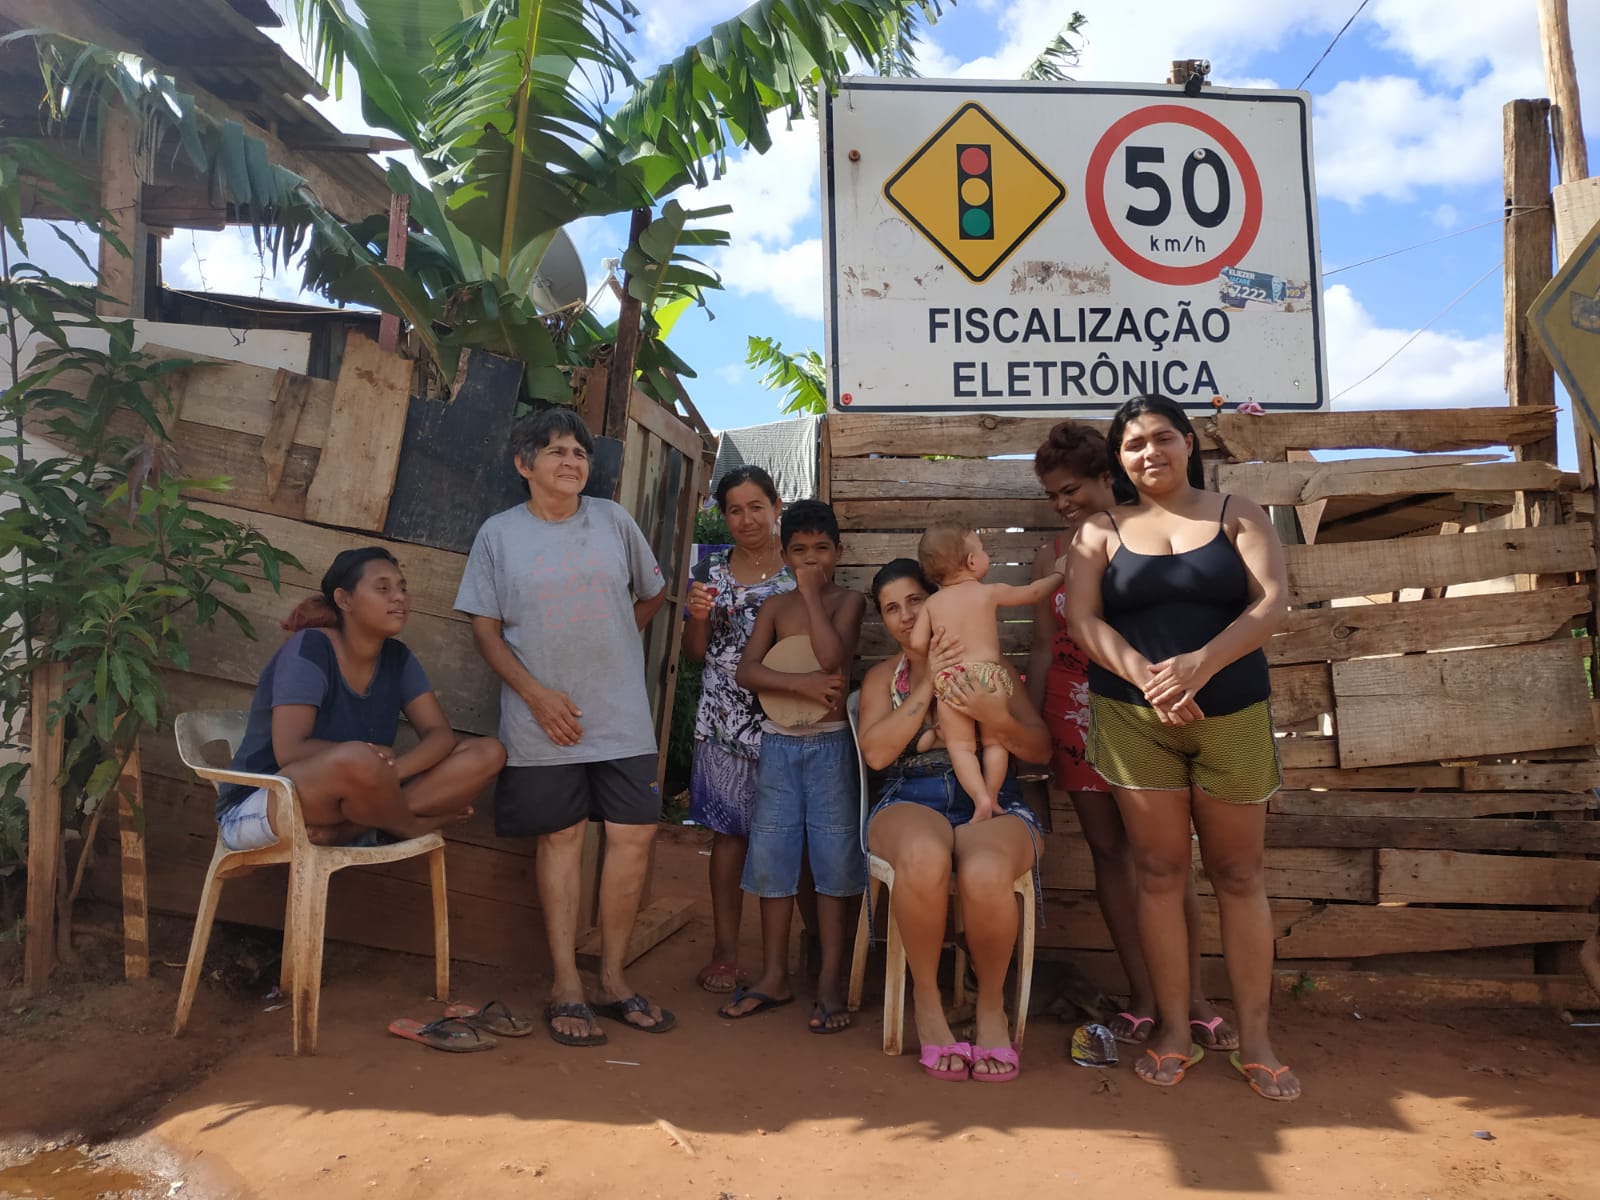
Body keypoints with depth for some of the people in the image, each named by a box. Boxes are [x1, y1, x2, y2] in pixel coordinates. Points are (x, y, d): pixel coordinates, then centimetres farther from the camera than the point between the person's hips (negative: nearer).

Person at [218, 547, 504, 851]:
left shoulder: (398, 658, 2)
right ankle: (411, 827, -8)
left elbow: (440, 734, -6)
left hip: (340, 803, 6)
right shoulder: (309, 648, -15)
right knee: (358, 761, -41)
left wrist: (391, 770, -26)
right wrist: (376, 760, -20)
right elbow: (290, 751, -24)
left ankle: (346, 830, -20)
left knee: (488, 753, -10)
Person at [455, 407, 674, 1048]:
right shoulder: (499, 533, 2)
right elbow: (485, 627, 0)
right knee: (561, 838, 4)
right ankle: (565, 985, 14)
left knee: (634, 835, 0)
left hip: (621, 713, 2)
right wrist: (535, 692, -10)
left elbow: (652, 593, 18)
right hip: (543, 719, -2)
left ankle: (613, 979, 14)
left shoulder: (613, 521, 6)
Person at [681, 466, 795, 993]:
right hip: (725, 720, 2)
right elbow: (695, 653, 11)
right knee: (728, 831, 7)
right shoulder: (711, 569, 8)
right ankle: (725, 951, 17)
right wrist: (698, 616, -7)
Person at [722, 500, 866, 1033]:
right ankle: (774, 976, 20)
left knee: (833, 858, 0)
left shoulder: (848, 600, 0)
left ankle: (831, 983, 9)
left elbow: (833, 658, -18)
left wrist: (812, 593, -12)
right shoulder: (775, 606, 9)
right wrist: (800, 683, -16)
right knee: (772, 857, 8)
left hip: (830, 743, -4)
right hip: (778, 743, 4)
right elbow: (745, 672, -2)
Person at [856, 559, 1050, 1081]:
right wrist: (928, 684, -6)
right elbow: (876, 752, -1)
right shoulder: (883, 677, 18)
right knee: (924, 858, -39)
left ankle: (991, 1003, -9)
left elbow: (1041, 749, 8)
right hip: (910, 804, 1)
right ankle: (926, 998, -13)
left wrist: (995, 718, -12)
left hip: (991, 802, 0)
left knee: (985, 874, -38)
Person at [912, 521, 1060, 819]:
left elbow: (918, 643, 2)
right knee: (994, 742, 12)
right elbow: (1033, 593, 18)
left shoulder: (932, 603, 8)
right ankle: (992, 798, 7)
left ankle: (981, 799, -10)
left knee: (961, 746, 5)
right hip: (990, 675, 0)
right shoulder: (991, 592, 4)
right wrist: (1057, 576, 37)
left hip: (949, 679, 1)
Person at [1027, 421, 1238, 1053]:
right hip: (1077, 717, 3)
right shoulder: (1051, 557, 8)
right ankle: (1142, 996, 17)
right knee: (1110, 852, 6)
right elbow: (1044, 646, 9)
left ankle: (1193, 996, 11)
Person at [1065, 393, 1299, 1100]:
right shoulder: (1102, 531, 8)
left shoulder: (1236, 515, 7)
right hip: (1133, 718, 0)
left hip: (1232, 715, 0)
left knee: (1239, 875, 5)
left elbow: (1272, 600, -6)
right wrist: (1146, 676, -19)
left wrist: (1199, 663, -21)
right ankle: (1174, 1030, 15)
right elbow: (1082, 619, -3)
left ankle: (1255, 1037, 15)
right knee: (1160, 873, 4)